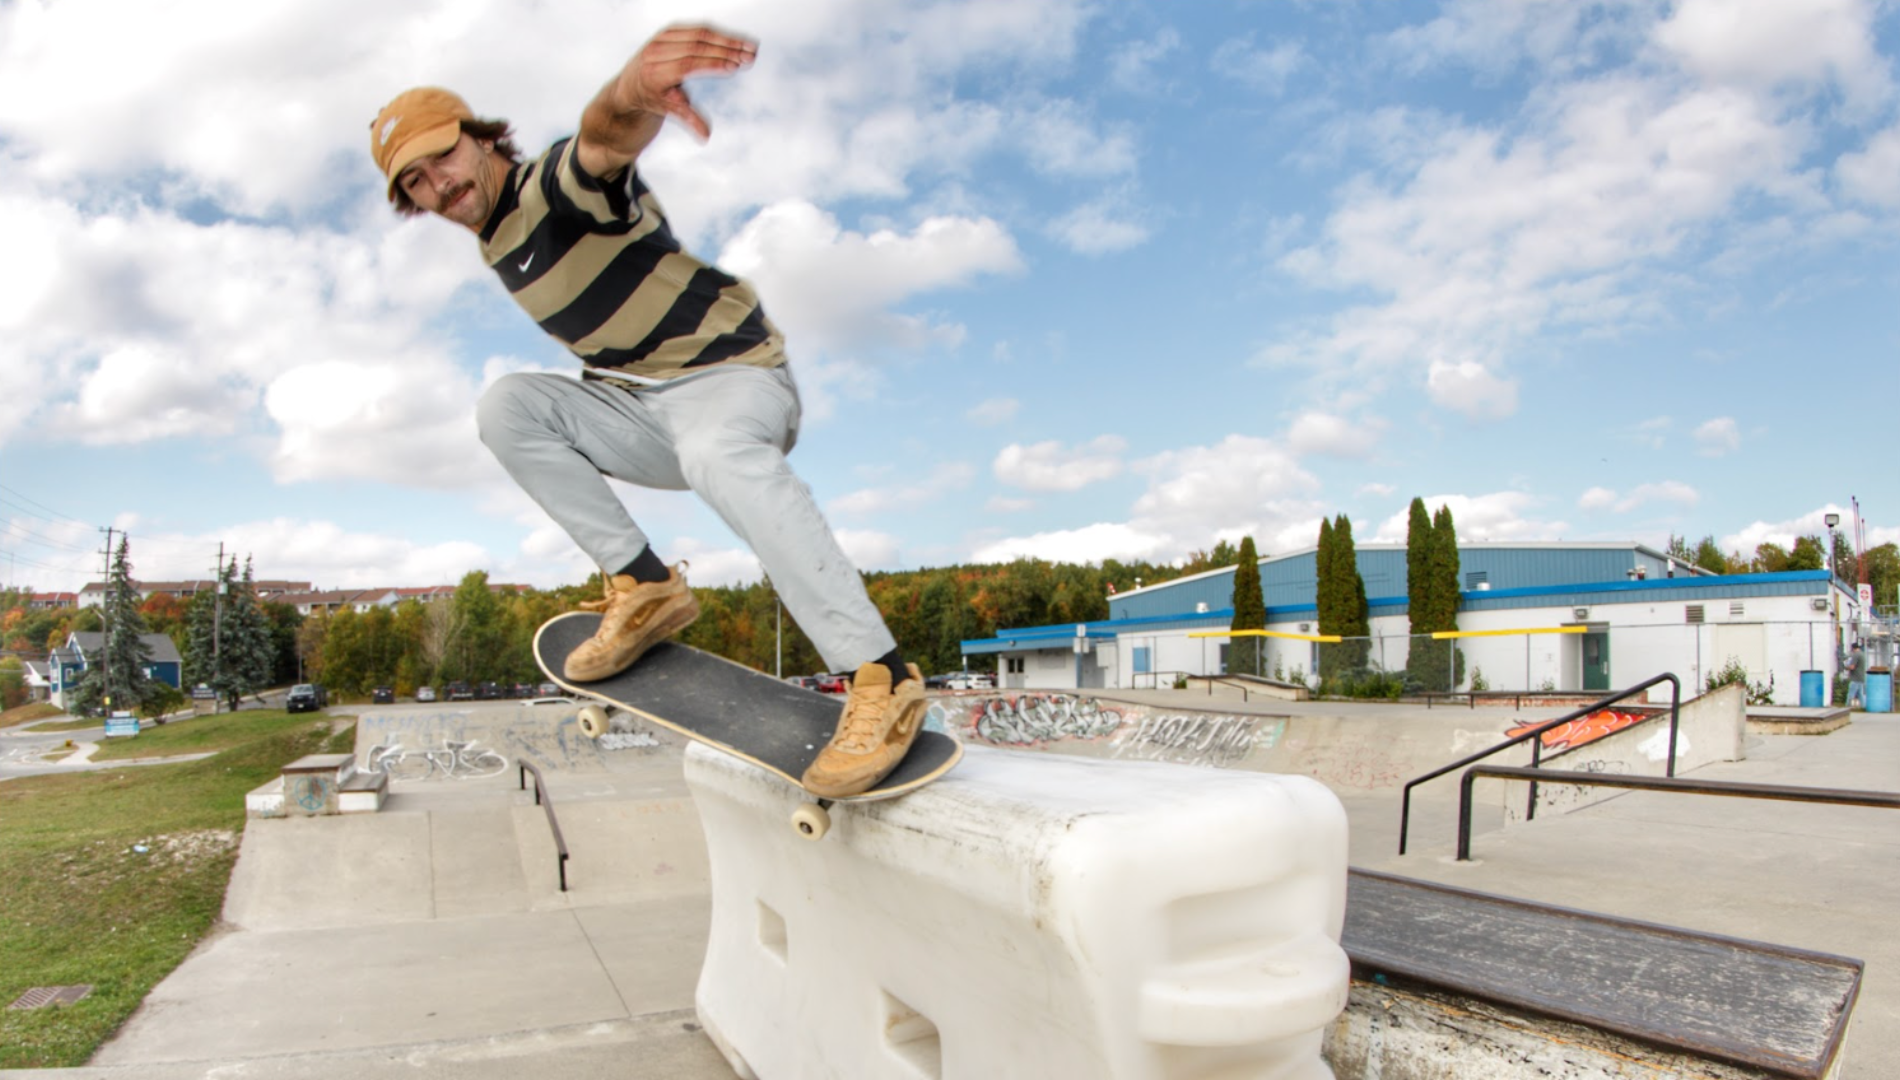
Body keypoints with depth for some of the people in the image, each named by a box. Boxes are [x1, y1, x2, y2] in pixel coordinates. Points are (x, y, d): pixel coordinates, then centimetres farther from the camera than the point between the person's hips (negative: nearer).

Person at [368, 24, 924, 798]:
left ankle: (880, 679, -43)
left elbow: (605, 137, -40)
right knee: (506, 405, -12)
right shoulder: (498, 248, 14)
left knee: (716, 452, -41)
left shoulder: (558, 183, -13)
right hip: (642, 409, 8)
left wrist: (631, 92, -65)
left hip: (733, 373, -8)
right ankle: (644, 586, -12)